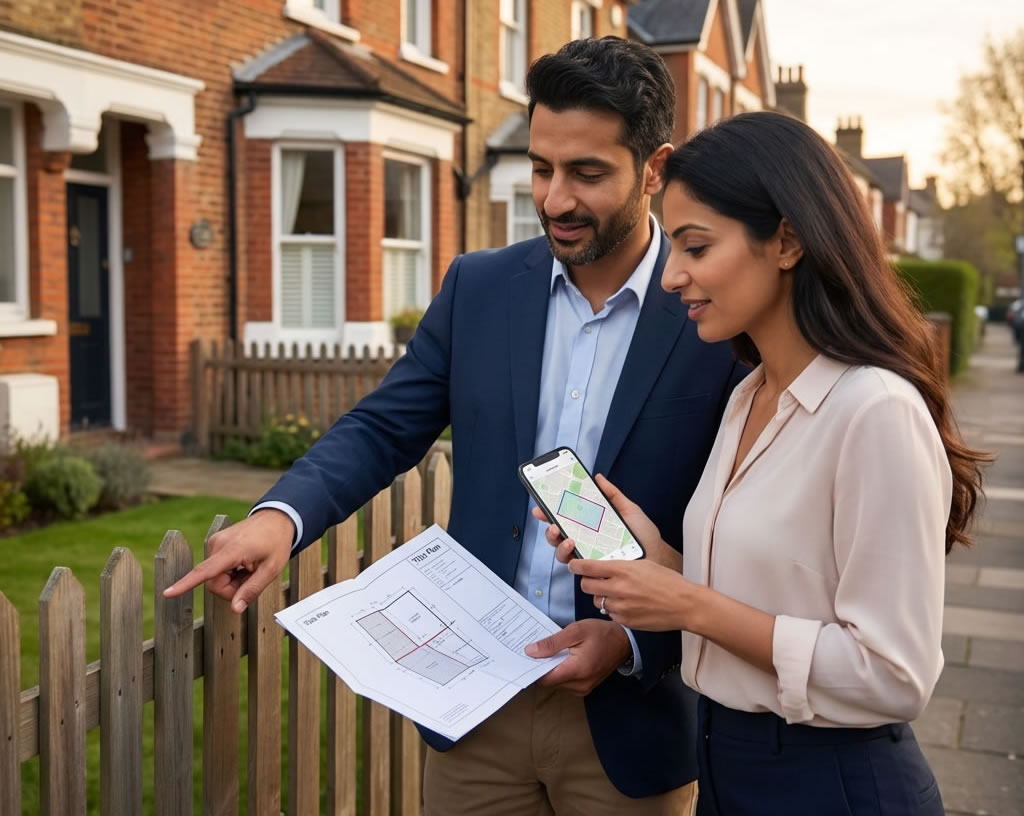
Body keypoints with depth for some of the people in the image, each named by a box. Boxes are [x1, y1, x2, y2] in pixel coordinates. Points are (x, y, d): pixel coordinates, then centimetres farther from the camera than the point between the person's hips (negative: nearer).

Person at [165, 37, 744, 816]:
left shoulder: (721, 317, -11)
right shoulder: (480, 286, 0)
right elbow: (384, 427, 1)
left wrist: (635, 640, -17)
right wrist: (281, 514, -16)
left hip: (626, 714, -3)